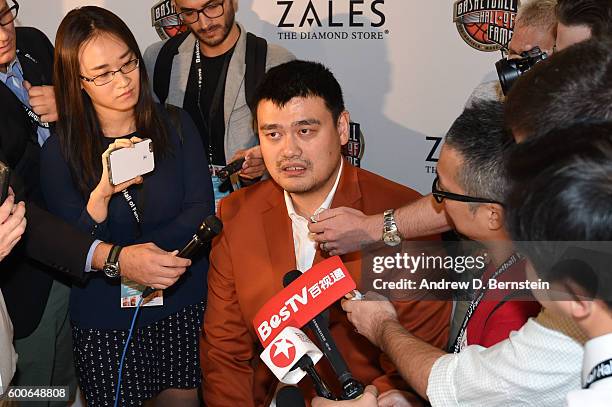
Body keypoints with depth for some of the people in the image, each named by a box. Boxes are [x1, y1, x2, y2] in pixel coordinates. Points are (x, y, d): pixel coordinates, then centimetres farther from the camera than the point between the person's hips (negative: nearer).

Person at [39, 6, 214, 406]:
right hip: (105, 320, -1)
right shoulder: (60, 151, -7)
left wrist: (121, 256, -16)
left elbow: (202, 209, -6)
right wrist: (101, 196, -30)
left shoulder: (176, 126, -3)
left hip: (184, 302, 2)